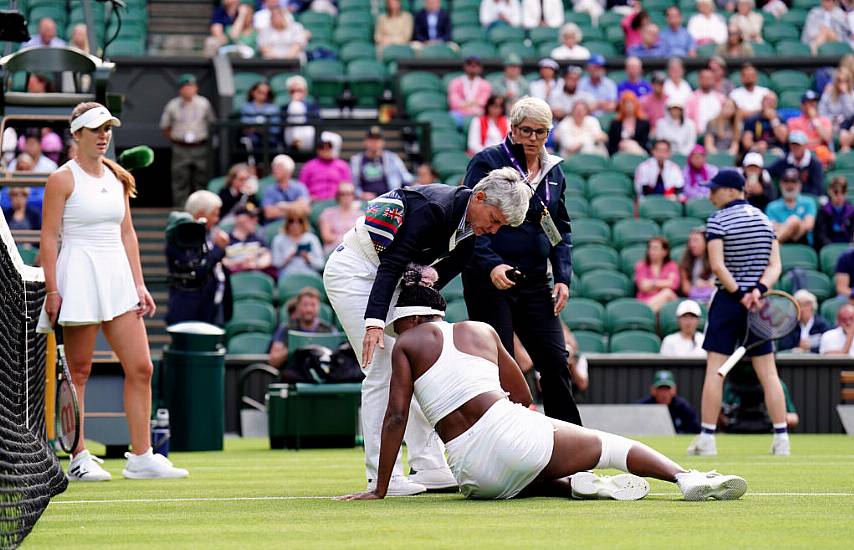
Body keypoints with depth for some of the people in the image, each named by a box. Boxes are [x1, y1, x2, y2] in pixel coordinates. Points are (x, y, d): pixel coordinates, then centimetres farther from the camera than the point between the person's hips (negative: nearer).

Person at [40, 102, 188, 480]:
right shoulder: (63, 179, -5)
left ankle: (141, 457, 5)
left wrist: (139, 284, 11)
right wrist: (52, 289, -14)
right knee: (78, 371, -1)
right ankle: (79, 459, 4)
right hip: (79, 277, -7)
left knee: (141, 368, 1)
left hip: (118, 277, 7)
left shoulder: (117, 178, 14)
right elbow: (49, 236, -8)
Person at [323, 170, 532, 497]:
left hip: (388, 281, 9)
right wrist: (375, 322, -36)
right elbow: (392, 264, -30)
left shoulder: (469, 229, 0)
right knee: (383, 369, -13)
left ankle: (429, 468, 10)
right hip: (353, 271, -9)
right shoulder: (435, 209, -27)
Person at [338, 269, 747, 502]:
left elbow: (395, 417, 2)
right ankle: (685, 477, -14)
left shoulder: (407, 344, 11)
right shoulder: (481, 331, 21)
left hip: (474, 476, -1)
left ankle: (576, 485, 1)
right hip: (514, 433, 1)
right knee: (612, 446, 13)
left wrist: (380, 490, 4)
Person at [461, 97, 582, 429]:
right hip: (489, 280, -5)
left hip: (535, 283, 5)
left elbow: (561, 229, 19)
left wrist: (562, 277, 6)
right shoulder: (487, 162, -4)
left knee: (555, 361, 0)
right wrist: (491, 265, -23)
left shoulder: (554, 171, 14)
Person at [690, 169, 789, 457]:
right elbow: (775, 265, 2)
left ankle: (706, 438, -2)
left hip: (727, 300, -5)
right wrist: (758, 290, -10)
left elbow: (717, 265, -16)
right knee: (768, 372, 5)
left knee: (714, 370, -1)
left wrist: (738, 294, -14)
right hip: (759, 303, 5)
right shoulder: (764, 219, 9)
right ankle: (781, 438, 2)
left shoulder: (718, 220, -8)